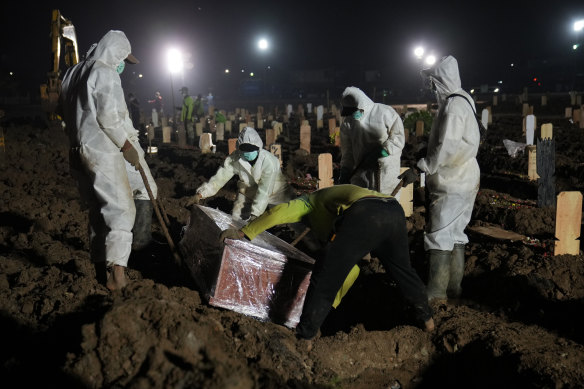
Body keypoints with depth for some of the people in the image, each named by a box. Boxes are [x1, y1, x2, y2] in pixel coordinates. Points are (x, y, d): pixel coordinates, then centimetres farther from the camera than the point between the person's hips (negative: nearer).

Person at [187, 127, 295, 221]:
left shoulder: (269, 161, -33)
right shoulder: (235, 159, -21)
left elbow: (264, 191, -35)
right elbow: (220, 177, -19)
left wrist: (254, 214, -38)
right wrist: (200, 194, -30)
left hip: (275, 192, -3)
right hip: (248, 192, 3)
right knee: (236, 218, -8)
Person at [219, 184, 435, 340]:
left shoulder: (310, 201, 31)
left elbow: (279, 212, 7)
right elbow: (351, 267, 46)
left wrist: (243, 233, 15)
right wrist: (332, 303, 52)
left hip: (364, 214, -7)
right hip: (395, 210, 8)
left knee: (324, 277, 3)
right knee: (401, 270, 31)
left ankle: (303, 339, 9)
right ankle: (427, 319, 46)